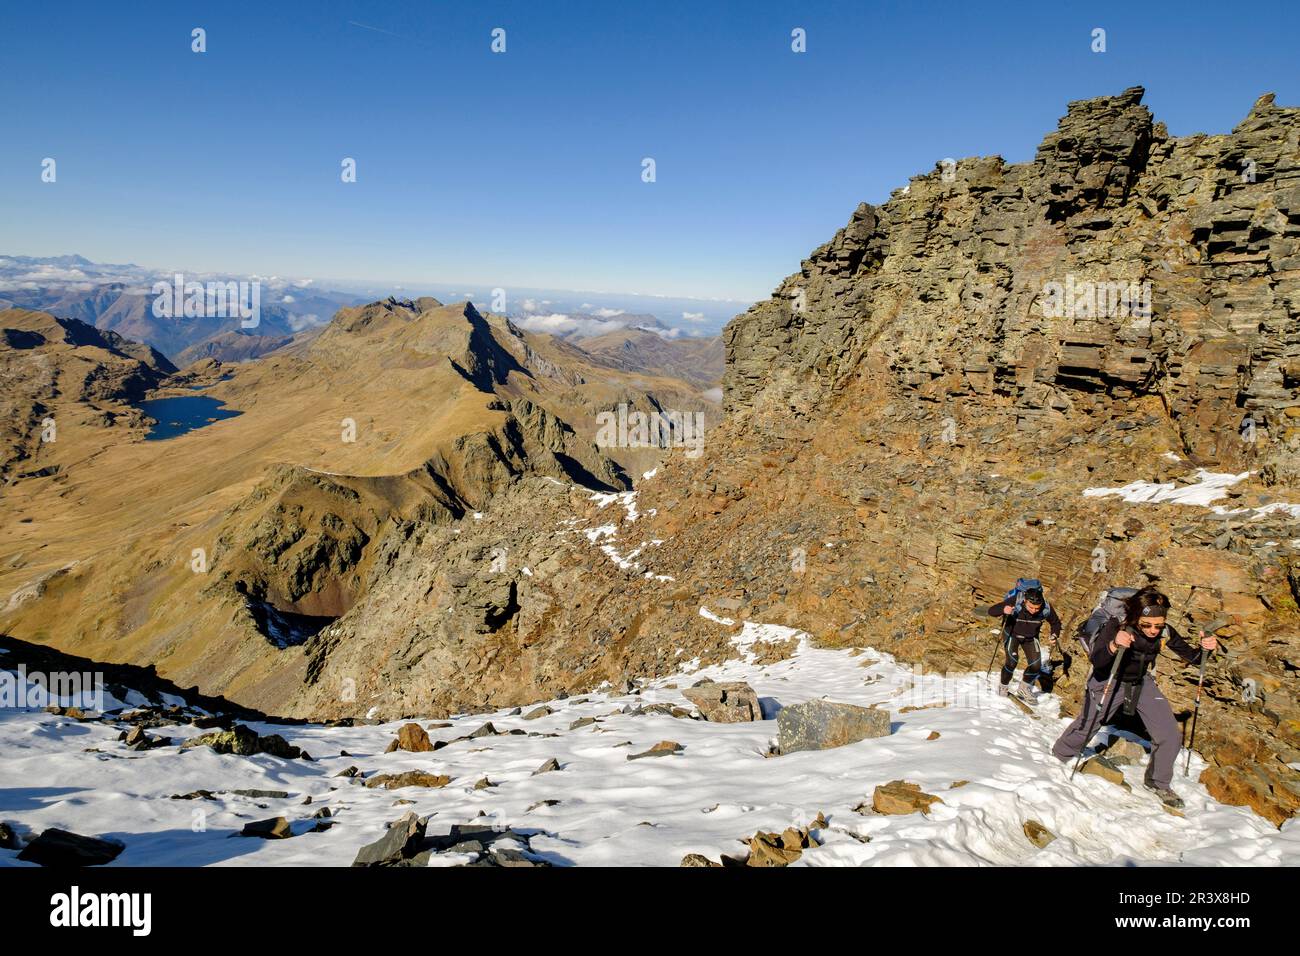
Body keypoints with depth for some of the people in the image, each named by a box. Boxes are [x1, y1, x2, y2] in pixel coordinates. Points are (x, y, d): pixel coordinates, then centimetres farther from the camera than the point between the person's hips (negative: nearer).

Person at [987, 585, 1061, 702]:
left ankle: (1024, 689, 23)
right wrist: (1003, 610, -55)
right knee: (1012, 661, -19)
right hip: (1012, 634, -3)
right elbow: (991, 611, -34)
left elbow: (1055, 622, -5)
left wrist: (1055, 634, -25)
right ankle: (1003, 687, 8)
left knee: (1036, 665, -5)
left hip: (1030, 638, 3)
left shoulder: (1046, 608, -27)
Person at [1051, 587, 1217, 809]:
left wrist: (1205, 648, -28)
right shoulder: (1117, 626, -34)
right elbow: (1096, 660, -45)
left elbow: (1191, 657, -6)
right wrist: (1114, 646, -65)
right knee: (1085, 727, 11)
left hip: (1142, 683, 4)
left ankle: (1158, 783, 24)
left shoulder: (1165, 632, -21)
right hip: (1109, 682, -4)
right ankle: (1059, 757, 41)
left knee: (1170, 736, -2)